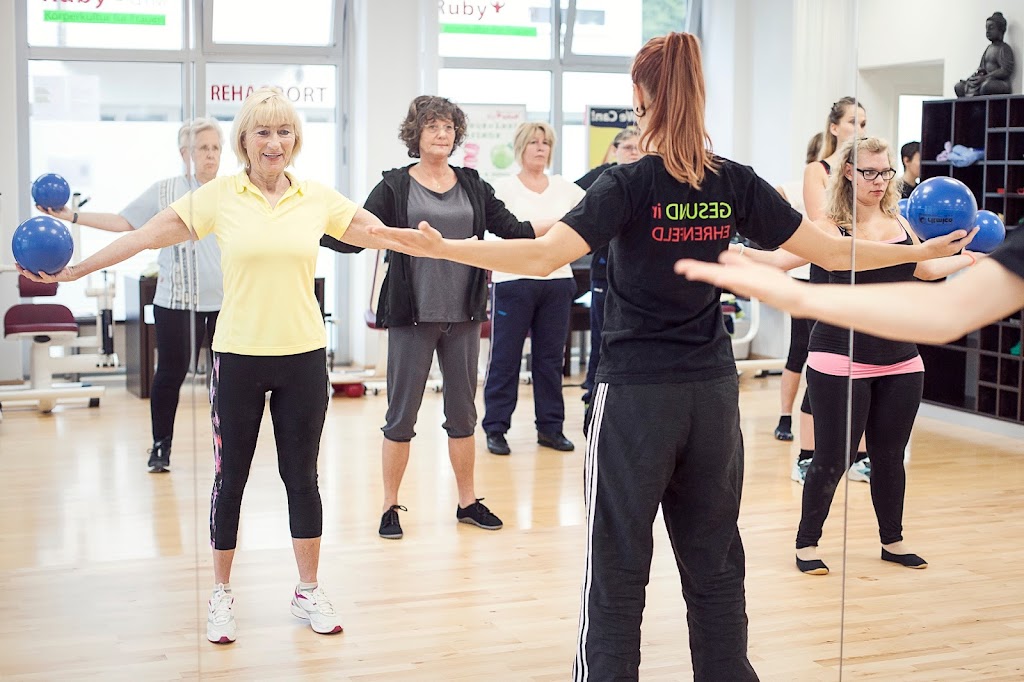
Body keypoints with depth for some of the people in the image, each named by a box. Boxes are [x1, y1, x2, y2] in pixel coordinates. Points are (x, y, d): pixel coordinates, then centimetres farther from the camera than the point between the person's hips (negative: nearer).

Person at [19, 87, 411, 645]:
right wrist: (74, 270, -4)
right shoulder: (219, 196, -3)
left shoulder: (319, 199, 2)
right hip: (238, 356, -1)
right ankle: (222, 594, 26)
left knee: (302, 476, 10)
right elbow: (146, 236, -2)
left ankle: (308, 590, 26)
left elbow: (382, 236, 6)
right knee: (230, 476, 9)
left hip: (303, 356, 1)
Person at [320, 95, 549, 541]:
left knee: (463, 413, 11)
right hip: (412, 317, -3)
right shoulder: (395, 187, -1)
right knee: (401, 416, 2)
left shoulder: (473, 186, 8)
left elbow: (512, 230, 6)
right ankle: (390, 507, 14)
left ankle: (467, 502, 23)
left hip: (464, 316, 3)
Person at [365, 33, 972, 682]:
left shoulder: (629, 184, -10)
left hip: (636, 391, -4)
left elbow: (544, 256, -23)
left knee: (618, 568, 4)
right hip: (714, 391, 4)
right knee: (715, 564, 15)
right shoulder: (736, 184, 1)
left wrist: (436, 246, -24)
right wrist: (924, 252, 19)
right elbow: (832, 252, 5)